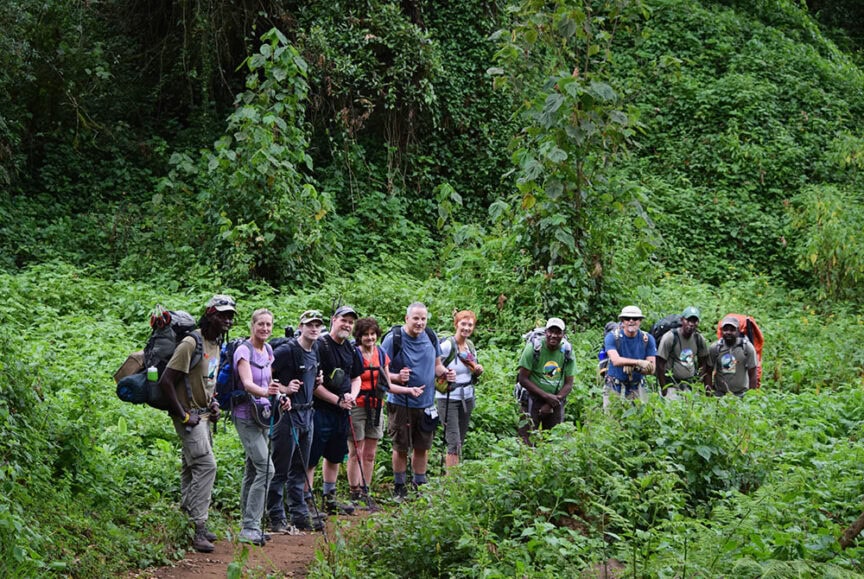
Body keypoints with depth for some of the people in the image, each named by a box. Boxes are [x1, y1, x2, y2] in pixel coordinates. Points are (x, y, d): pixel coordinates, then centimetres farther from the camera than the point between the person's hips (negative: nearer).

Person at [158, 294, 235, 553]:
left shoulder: (217, 344, 11)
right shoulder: (192, 343, -18)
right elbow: (166, 381, -21)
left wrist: (212, 403, 10)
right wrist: (183, 415, -19)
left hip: (201, 414, 9)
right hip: (188, 413, -9)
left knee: (192, 468, 13)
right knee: (206, 465, -16)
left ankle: (189, 520, 21)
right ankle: (199, 527, -14)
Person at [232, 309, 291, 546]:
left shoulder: (268, 350, 10)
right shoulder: (244, 350, -15)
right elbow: (247, 383, -28)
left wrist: (282, 396, 2)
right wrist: (265, 392, -47)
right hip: (246, 415, -8)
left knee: (253, 470, 12)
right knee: (265, 468, -17)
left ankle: (249, 526, 18)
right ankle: (250, 527, -14)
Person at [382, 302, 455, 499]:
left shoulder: (431, 337, 4)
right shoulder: (393, 339, -11)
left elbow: (437, 365, 16)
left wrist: (445, 373, -6)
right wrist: (397, 377, -28)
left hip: (426, 403, 4)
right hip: (401, 403, -4)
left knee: (423, 447, 12)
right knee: (401, 448, 5)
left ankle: (420, 486, 27)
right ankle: (399, 488, 20)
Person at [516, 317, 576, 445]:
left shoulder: (567, 353, -1)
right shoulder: (533, 348, -12)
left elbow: (569, 384, 2)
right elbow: (523, 379, -12)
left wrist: (551, 404, -11)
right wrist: (546, 396, -18)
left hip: (556, 401, 4)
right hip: (533, 399, -4)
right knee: (526, 438, -10)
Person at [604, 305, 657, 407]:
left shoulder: (647, 339, -1)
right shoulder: (612, 337, -8)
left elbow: (651, 369, -6)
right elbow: (616, 361, -23)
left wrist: (634, 368, -24)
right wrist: (639, 362, -30)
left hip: (637, 389, 2)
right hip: (614, 388, -2)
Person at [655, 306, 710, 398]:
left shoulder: (699, 339, 3)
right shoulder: (670, 337, -13)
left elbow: (703, 364, 13)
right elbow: (660, 364, -11)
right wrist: (664, 390, -12)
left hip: (690, 384, 5)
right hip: (670, 383, -5)